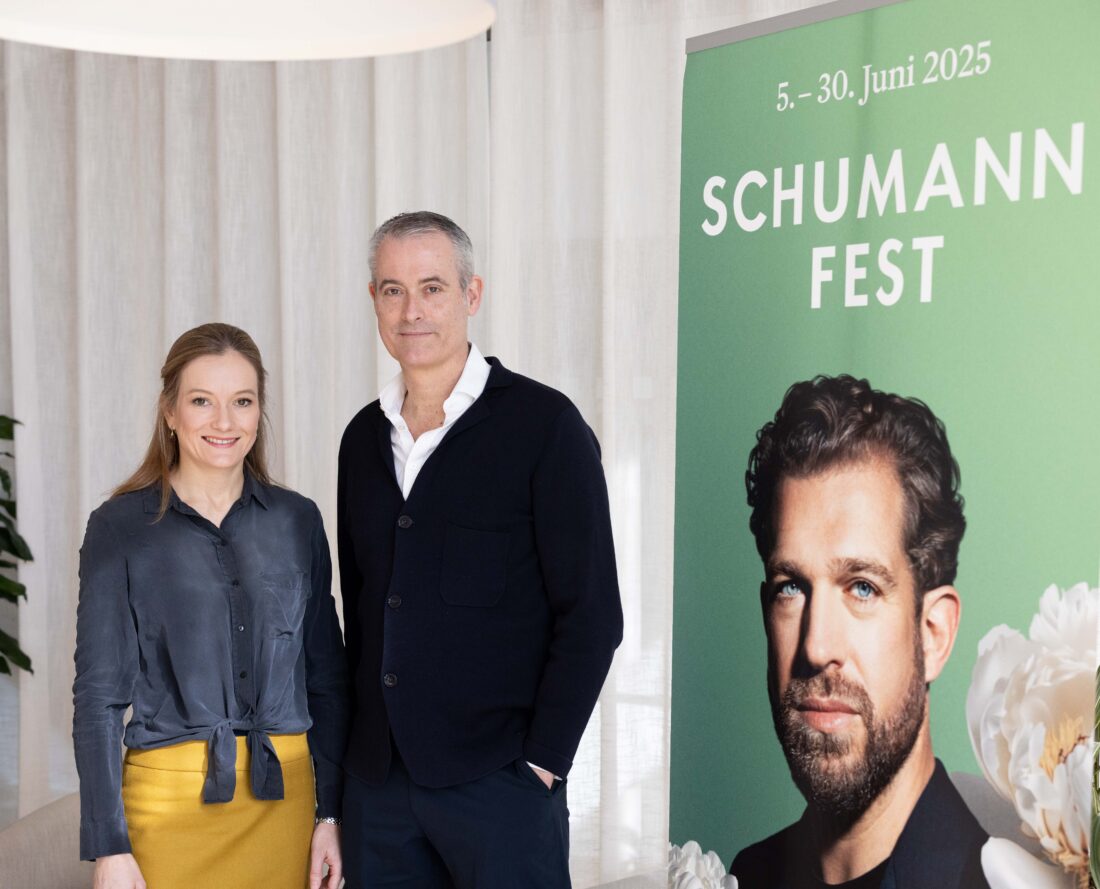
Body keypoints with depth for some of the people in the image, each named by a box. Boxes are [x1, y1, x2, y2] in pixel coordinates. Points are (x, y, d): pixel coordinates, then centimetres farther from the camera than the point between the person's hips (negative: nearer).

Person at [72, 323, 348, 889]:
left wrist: (330, 812, 3)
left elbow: (326, 677, 9)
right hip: (170, 800, -2)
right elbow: (99, 693, -3)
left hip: (283, 800, 2)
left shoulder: (297, 520, 5)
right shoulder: (120, 527, -2)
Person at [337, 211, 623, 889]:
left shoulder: (543, 424, -7)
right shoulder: (365, 437, 10)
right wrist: (359, 745, 10)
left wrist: (542, 764, -12)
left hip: (498, 780, -5)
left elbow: (591, 616, -9)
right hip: (378, 780, 5)